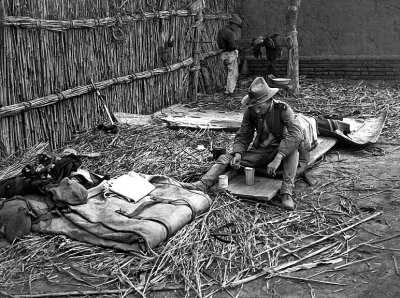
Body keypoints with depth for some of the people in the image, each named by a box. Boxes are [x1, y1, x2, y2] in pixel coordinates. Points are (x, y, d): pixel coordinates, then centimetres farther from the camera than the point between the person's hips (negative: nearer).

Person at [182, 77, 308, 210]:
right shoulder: (251, 111, -6)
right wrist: (238, 154, -19)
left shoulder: (283, 109, -19)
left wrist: (278, 159, -42)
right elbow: (243, 135, 3)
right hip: (260, 151, 4)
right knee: (225, 158, -12)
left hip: (282, 151, -4)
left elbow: (296, 133, -33)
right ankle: (201, 185, -32)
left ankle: (287, 192, -39)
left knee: (293, 145, -37)